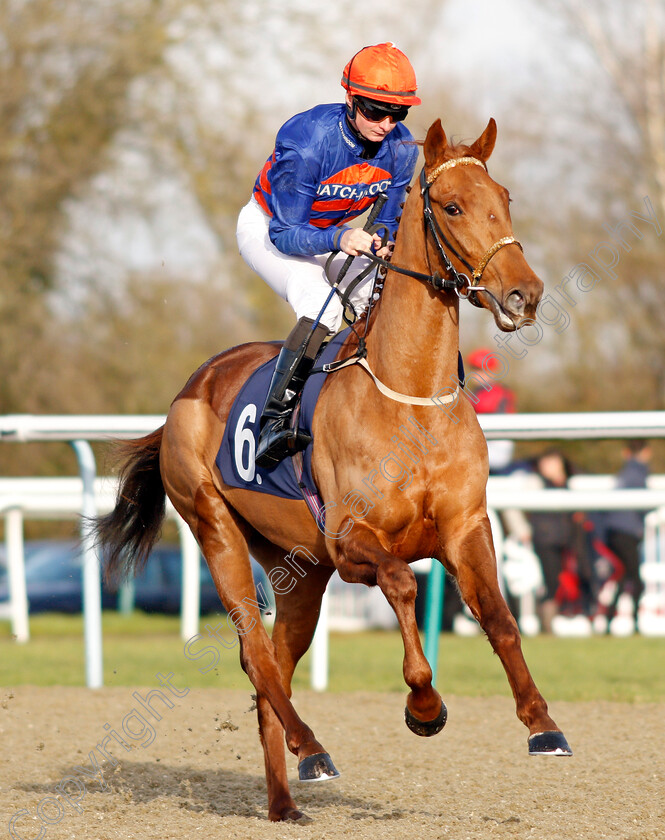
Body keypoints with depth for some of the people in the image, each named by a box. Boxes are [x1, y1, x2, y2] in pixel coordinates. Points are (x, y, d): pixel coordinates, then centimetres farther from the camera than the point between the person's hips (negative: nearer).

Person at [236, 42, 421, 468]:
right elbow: (285, 235, -31)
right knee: (324, 308, -31)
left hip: (332, 234, 6)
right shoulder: (308, 143, -34)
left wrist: (385, 245, -31)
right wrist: (338, 239, -49)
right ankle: (274, 420, -35)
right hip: (267, 229, -6)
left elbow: (390, 224, -6)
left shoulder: (401, 149, -17)